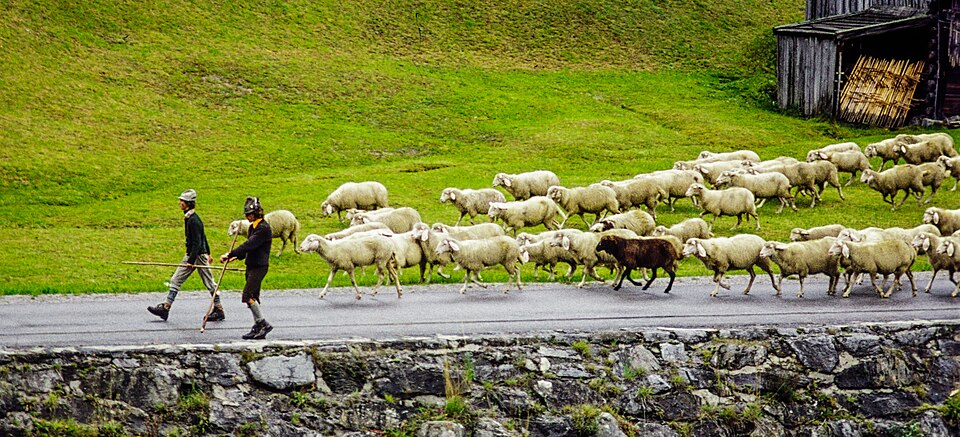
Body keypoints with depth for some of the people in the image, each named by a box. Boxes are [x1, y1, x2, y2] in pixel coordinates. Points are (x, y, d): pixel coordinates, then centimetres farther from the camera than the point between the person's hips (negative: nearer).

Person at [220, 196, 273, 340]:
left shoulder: (263, 228, -17)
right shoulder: (253, 227, 15)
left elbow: (249, 245, -24)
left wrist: (230, 255, -25)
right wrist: (238, 256, 5)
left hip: (259, 267, -10)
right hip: (252, 266, 10)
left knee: (248, 295, -15)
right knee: (253, 298, 9)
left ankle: (263, 324, -9)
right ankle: (258, 328, 13)